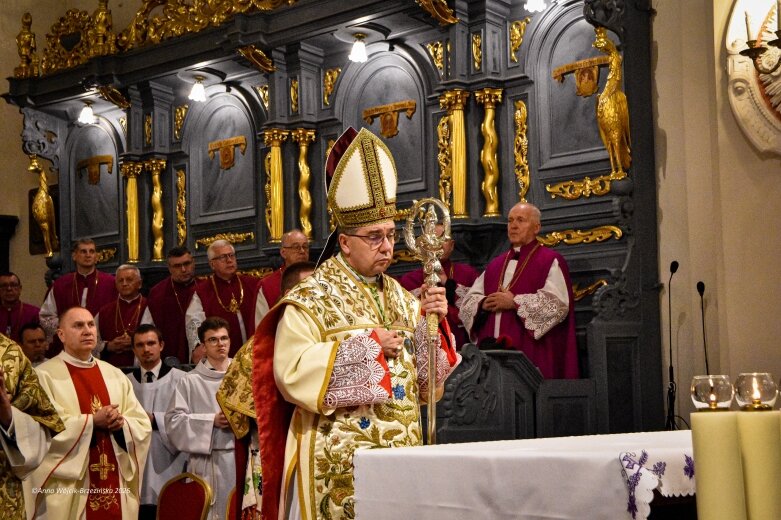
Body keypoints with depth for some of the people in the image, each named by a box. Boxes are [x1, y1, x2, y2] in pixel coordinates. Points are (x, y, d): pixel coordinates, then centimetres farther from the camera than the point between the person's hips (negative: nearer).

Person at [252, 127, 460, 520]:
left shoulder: (400, 298, 12)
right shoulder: (310, 299, -5)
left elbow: (424, 375, 10)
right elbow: (292, 371, -18)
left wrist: (431, 323, -6)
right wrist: (366, 344, -17)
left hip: (399, 454, 6)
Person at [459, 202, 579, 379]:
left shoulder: (551, 261, 2)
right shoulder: (495, 265, 21)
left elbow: (557, 303, -12)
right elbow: (468, 301, 16)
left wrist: (515, 303, -13)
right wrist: (484, 304, -7)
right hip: (492, 350, 5)